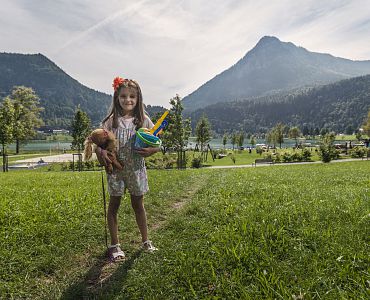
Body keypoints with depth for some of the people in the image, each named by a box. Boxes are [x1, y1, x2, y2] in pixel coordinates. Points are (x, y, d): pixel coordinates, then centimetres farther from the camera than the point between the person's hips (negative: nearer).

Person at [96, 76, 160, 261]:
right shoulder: (111, 120, -2)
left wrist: (151, 150, -19)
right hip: (116, 168, 0)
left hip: (136, 168, 1)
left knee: (138, 204, 13)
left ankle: (145, 241, 29)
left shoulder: (143, 120, -1)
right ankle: (114, 245, 25)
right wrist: (101, 152, -25)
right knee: (114, 204, 10)